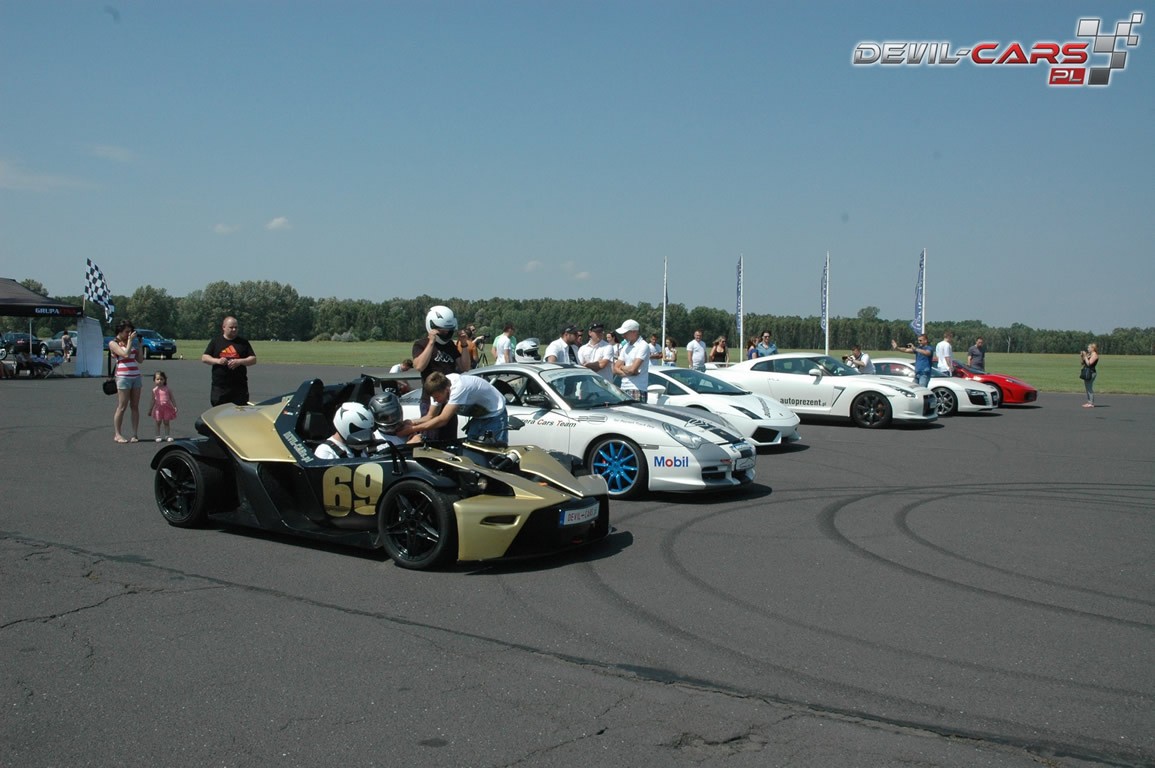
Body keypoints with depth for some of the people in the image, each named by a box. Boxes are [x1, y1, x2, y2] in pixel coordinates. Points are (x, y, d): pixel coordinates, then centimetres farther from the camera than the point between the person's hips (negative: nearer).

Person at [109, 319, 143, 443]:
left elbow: (139, 359, 13)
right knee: (122, 407, -4)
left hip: (136, 376, 6)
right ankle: (117, 434, 4)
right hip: (123, 376, -6)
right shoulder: (113, 343, -1)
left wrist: (139, 344, 8)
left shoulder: (130, 342, 17)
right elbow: (125, 354, -16)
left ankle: (134, 435, 6)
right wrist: (130, 340, -9)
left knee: (135, 407, 3)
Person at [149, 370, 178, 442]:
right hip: (158, 408, 0)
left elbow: (172, 398, 2)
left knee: (166, 422, 5)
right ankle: (158, 436, 11)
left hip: (167, 408, 0)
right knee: (158, 422, 4)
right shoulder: (155, 390, 1)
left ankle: (167, 436, 13)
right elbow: (153, 400, 7)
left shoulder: (167, 389, 0)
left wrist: (175, 407, -6)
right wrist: (150, 409, 8)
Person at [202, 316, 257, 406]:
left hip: (239, 387, 0)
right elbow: (204, 358, 7)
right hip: (219, 387, 0)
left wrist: (239, 361, -12)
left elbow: (253, 359, 5)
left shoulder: (243, 342, 9)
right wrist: (217, 361, -12)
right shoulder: (216, 342, 10)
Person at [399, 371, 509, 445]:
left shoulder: (459, 387, -38)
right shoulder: (439, 386, -12)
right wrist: (412, 423, -24)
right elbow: (431, 416, -6)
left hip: (495, 415, -8)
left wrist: (413, 429, -37)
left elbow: (442, 420, -39)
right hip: (478, 416, 8)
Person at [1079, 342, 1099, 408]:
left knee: (1090, 388, -11)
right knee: (1087, 388, 12)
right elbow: (1083, 363, 20)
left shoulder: (1094, 355, -10)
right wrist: (1081, 356, 8)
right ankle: (1089, 402, 17)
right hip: (1087, 373, 10)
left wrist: (1085, 356, -16)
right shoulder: (1089, 354, 18)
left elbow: (1089, 363, -20)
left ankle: (1091, 403, -10)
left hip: (1091, 373, -10)